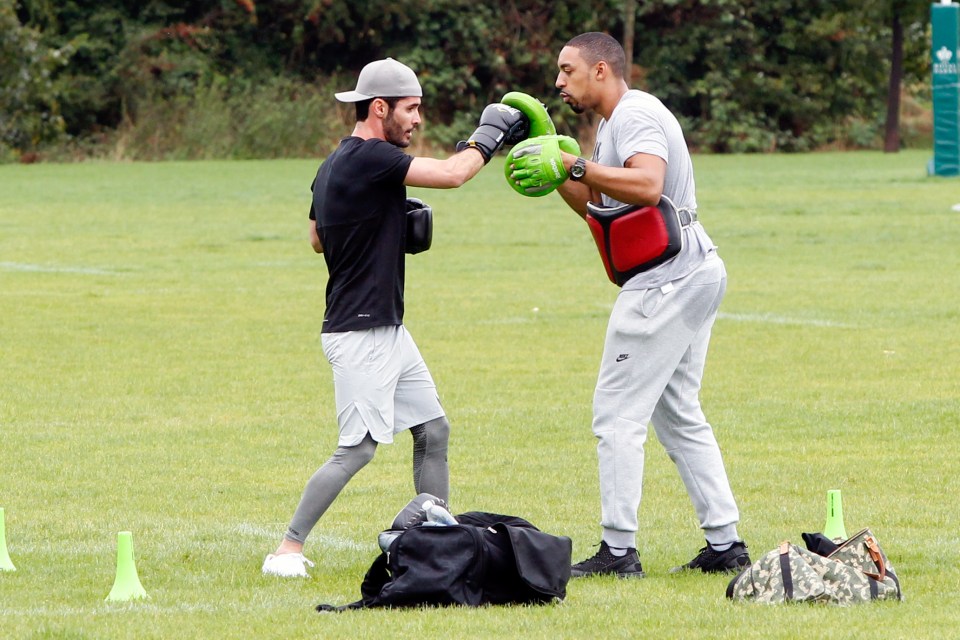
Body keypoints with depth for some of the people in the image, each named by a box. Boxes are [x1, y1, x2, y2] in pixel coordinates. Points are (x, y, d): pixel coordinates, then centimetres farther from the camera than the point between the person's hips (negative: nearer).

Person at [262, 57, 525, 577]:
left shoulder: (336, 164, 12)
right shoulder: (369, 158, -18)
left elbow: (318, 238, 24)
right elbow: (450, 174, -22)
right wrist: (488, 136, -5)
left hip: (387, 330, 11)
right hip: (360, 335, -11)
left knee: (432, 429, 12)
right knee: (358, 449, -10)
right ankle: (287, 550, -5)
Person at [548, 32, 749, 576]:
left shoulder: (635, 114, -13)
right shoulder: (612, 123, 20)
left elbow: (647, 186, -31)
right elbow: (600, 207, 24)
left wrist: (576, 165, -28)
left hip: (667, 281, -11)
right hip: (696, 272, 11)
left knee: (618, 414, -8)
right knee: (678, 414, 15)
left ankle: (619, 551, -8)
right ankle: (725, 545, 14)